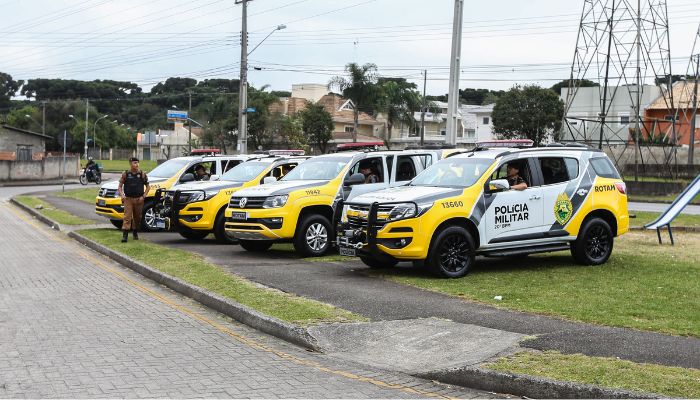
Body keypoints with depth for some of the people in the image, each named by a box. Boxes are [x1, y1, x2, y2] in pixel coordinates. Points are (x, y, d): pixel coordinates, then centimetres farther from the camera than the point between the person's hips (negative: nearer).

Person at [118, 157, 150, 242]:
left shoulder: (142, 174, 2)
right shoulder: (125, 174, 1)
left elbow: (148, 186, 7)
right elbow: (120, 186, 5)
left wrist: (143, 196, -5)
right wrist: (122, 195, -13)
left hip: (139, 199, 1)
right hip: (128, 199, -1)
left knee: (137, 217, 10)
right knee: (127, 217, -11)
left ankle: (135, 233, 29)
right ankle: (125, 235, -16)